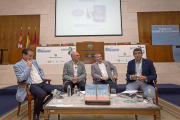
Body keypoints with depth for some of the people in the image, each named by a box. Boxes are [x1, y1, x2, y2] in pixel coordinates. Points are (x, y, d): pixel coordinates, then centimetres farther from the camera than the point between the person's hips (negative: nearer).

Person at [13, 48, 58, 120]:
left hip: (42, 83, 7)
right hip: (31, 85, -6)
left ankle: (42, 106, 7)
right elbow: (21, 79, -15)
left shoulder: (34, 61, 18)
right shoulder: (17, 65, -2)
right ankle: (36, 113, -6)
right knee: (42, 94, -35)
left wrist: (43, 76, 14)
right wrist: (28, 67, -13)